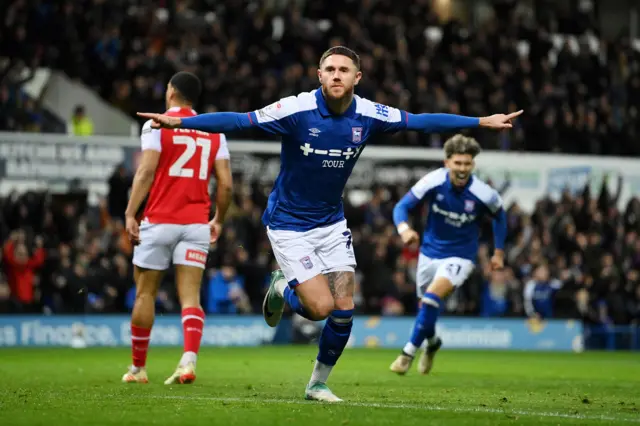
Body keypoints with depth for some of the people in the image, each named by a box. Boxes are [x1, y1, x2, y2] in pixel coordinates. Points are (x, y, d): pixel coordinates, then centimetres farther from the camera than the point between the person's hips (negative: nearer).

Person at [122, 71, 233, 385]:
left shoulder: (157, 124, -1)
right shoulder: (214, 131, 10)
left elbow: (146, 170, -12)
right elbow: (225, 184, 6)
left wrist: (130, 213, -13)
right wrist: (218, 220, 19)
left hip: (160, 221, -3)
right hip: (196, 223, 3)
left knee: (145, 294, 9)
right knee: (190, 296, -2)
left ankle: (138, 368, 17)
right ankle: (189, 360, -24)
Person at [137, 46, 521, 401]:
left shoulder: (368, 115, -9)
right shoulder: (297, 110, -21)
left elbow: (421, 121, 2)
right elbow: (237, 121, -24)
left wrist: (483, 121, 4)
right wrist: (177, 121, -33)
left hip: (332, 222, 4)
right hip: (289, 224, -4)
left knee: (344, 310, -2)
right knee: (320, 307, -14)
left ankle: (319, 383, 20)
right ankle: (282, 289, 21)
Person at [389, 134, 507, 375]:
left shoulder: (483, 194, -20)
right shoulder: (433, 182, -19)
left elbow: (499, 215, 2)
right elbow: (402, 206, -13)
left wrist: (499, 251, 4)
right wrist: (404, 228, -34)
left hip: (460, 257, -3)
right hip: (430, 253, 3)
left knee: (432, 298, -24)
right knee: (425, 305, 15)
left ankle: (409, 351, -12)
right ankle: (432, 342, 48)